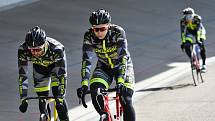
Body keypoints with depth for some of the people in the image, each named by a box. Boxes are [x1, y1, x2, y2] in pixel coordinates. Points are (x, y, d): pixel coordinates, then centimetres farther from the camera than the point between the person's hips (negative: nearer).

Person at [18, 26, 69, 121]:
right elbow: (22, 75, -27)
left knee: (57, 94, -17)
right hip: (39, 67, 3)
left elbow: (62, 74, -38)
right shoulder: (22, 50, -34)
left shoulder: (56, 48, -41)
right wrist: (23, 99, -30)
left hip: (55, 64, -2)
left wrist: (60, 98, -43)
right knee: (42, 98, -4)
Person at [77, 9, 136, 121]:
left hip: (122, 66, -2)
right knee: (95, 94, -24)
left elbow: (123, 57, -36)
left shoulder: (118, 32, -29)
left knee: (126, 101, -19)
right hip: (104, 67, 2)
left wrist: (120, 81, -49)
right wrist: (84, 84, -39)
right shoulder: (89, 36, -22)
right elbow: (86, 60, -27)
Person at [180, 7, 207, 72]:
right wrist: (183, 42, -41)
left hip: (199, 31, -2)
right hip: (190, 32, 2)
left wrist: (198, 40, -52)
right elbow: (183, 31, -32)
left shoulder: (197, 18, -35)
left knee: (201, 46, -18)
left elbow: (198, 30, -42)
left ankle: (204, 65, -8)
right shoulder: (183, 20, -29)